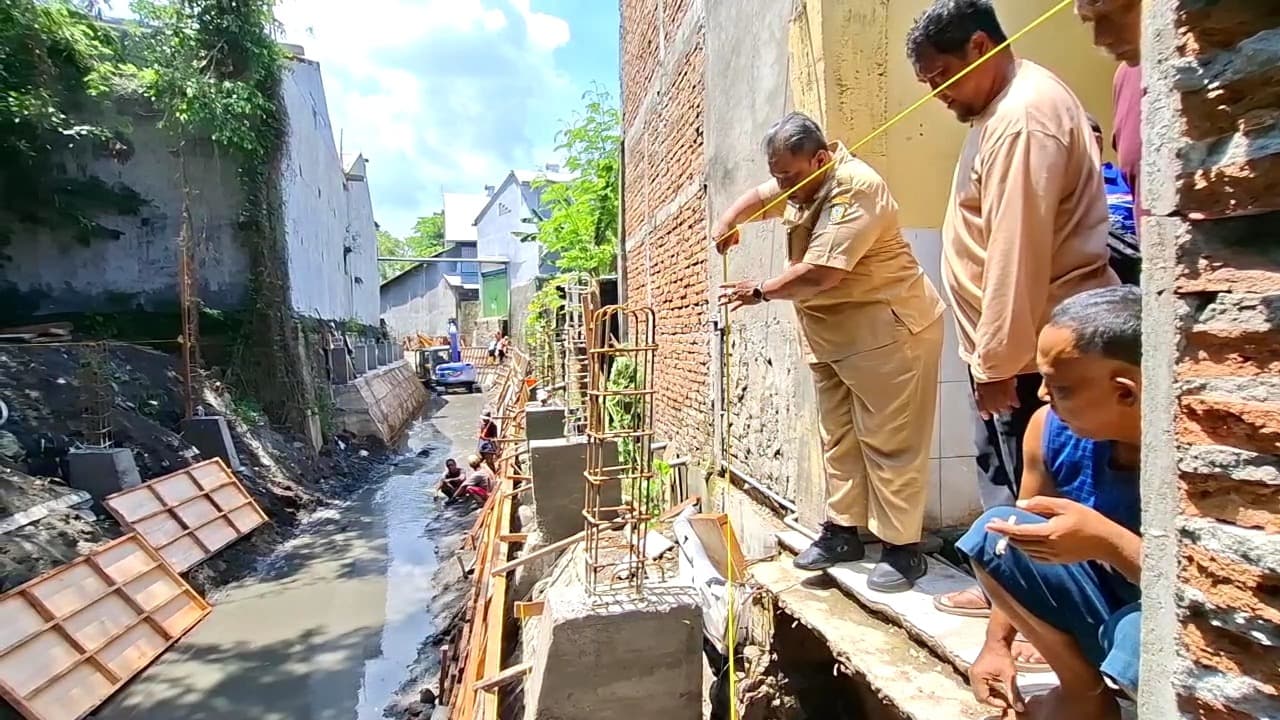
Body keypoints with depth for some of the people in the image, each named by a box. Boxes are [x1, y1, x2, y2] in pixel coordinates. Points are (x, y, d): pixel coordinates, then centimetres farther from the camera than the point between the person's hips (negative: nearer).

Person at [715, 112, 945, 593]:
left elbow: (821, 273, -28)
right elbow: (759, 197, 26)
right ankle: (843, 530, 22)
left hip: (888, 329, -9)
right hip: (830, 333, 10)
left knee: (890, 441, -4)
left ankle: (903, 548, 7)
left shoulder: (856, 188, -21)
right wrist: (729, 221, 4)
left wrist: (761, 291, -13)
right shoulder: (804, 183, 10)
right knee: (838, 436, 12)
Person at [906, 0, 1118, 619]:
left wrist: (998, 362, -21)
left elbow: (1018, 253, -24)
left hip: (1032, 349, -11)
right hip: (1006, 345, 11)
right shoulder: (1000, 108, 16)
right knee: (1001, 470, 19)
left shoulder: (1023, 115, -17)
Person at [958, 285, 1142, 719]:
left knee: (1138, 635, -36)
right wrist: (996, 644, 0)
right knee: (994, 534, -12)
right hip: (1106, 603, 6)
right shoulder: (1052, 428, -12)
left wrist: (1108, 543, -40)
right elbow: (1025, 544, 0)